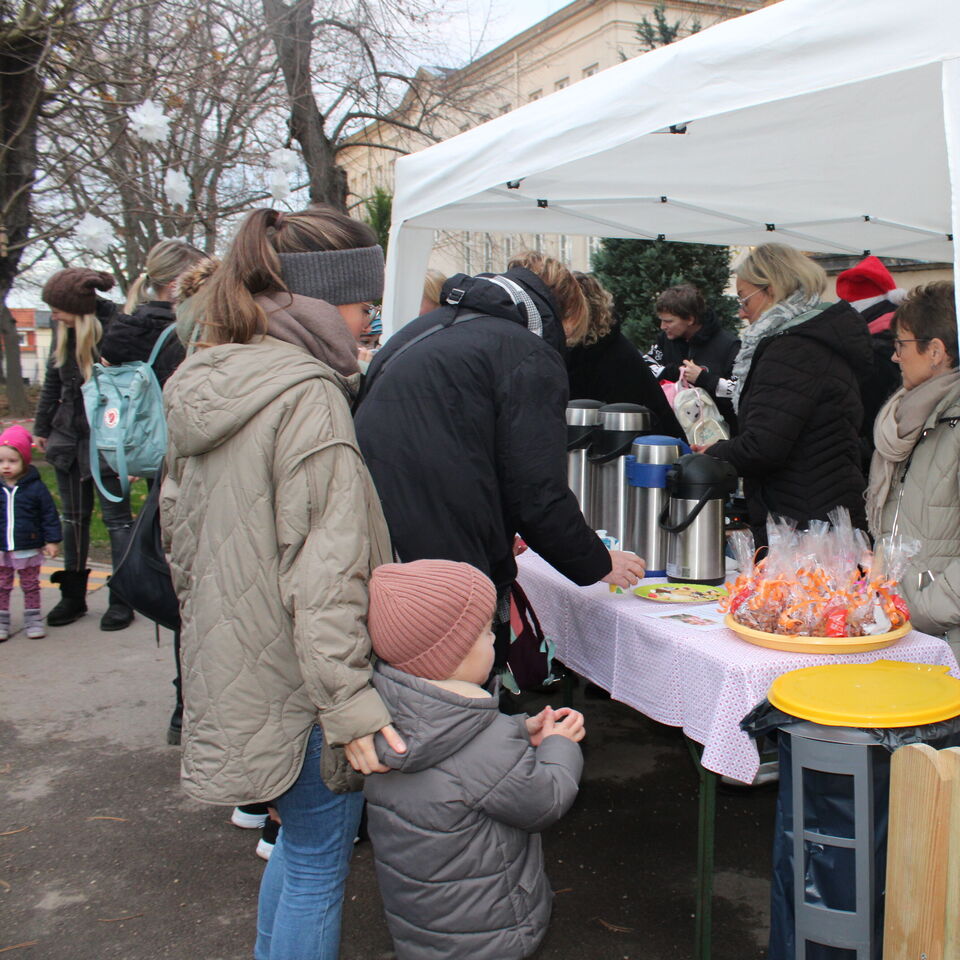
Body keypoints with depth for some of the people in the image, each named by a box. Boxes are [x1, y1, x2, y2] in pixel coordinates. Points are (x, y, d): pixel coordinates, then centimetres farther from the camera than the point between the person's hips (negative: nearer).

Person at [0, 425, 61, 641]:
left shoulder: (35, 488, -8)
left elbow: (49, 515, -3)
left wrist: (52, 540, -4)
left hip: (28, 549, -1)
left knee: (30, 586, 12)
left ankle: (33, 620, 23)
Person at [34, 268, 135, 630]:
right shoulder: (65, 333, 1)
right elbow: (53, 381, 14)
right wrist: (43, 427, 19)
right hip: (69, 437, 7)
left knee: (117, 517, 3)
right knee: (73, 517, 14)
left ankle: (121, 600, 12)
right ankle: (73, 594, 26)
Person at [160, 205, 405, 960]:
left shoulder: (203, 383, 8)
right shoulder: (308, 395, -19)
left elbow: (179, 526, 17)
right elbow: (323, 565, -24)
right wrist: (348, 700, -23)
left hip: (231, 664, 9)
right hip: (294, 676, -9)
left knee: (300, 844, 25)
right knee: (319, 861, 7)